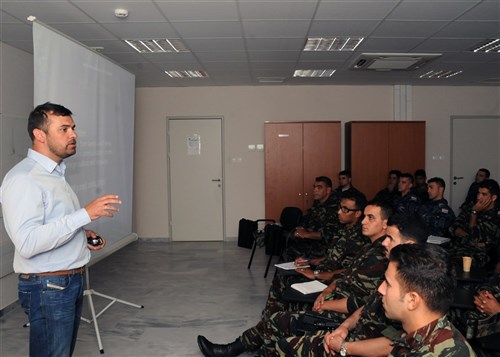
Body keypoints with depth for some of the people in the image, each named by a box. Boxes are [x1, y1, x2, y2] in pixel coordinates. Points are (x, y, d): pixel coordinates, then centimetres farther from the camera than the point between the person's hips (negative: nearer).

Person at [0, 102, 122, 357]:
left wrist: (83, 234, 5)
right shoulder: (23, 178, -18)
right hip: (47, 287, -9)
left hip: (72, 280, 9)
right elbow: (27, 243, -28)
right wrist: (85, 214, -28)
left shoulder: (55, 173, 13)